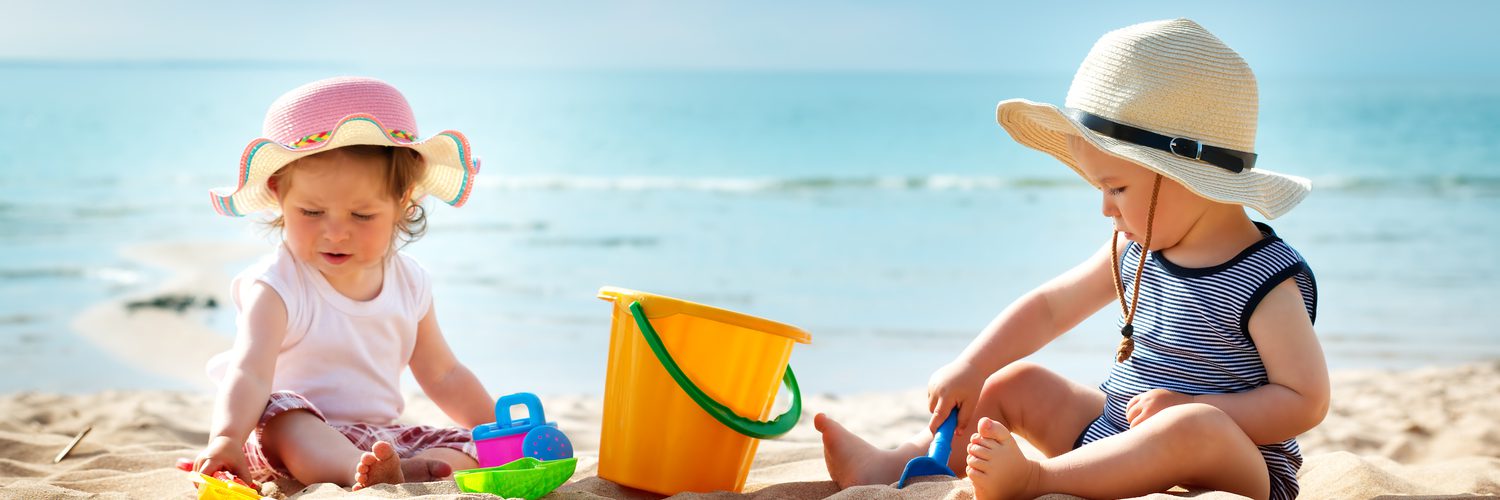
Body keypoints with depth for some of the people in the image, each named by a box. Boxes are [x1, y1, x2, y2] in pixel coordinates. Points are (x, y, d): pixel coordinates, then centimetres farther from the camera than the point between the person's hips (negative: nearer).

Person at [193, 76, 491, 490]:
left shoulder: (409, 282, 4)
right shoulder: (278, 285, -13)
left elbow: (443, 376, 16)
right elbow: (249, 373, -29)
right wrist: (225, 439, -48)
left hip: (383, 438, 6)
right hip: (294, 438, -5)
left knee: (474, 451, -13)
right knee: (279, 413, -36)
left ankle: (406, 471, -41)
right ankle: (367, 474, -58)